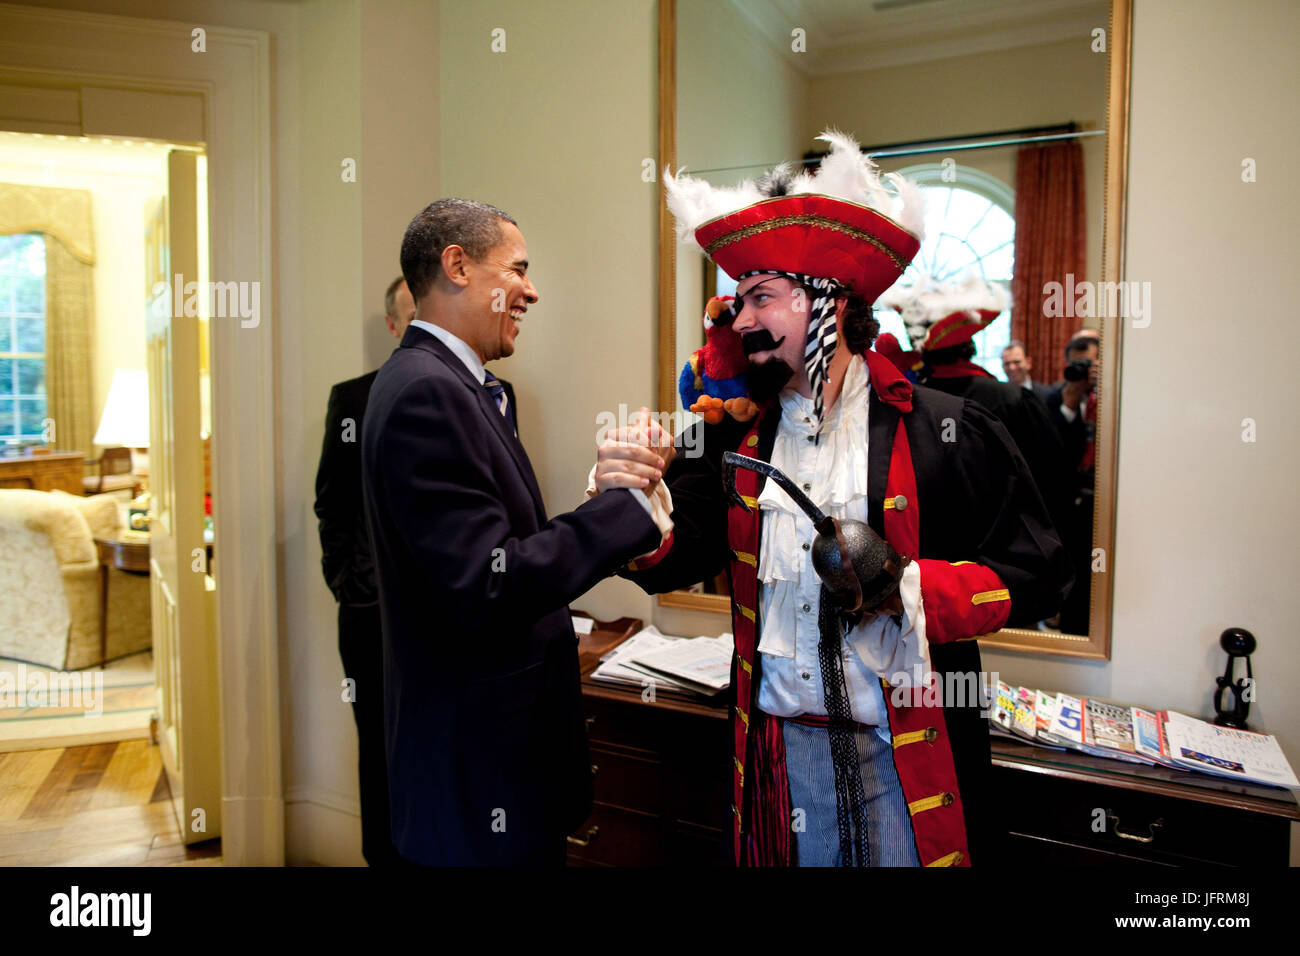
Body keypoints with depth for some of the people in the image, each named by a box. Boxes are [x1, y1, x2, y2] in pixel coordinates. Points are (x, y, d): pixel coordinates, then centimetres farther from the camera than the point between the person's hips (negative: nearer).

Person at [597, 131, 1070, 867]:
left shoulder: (946, 430, -9)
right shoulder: (735, 435, 3)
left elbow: (1035, 573, -6)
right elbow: (675, 558, 0)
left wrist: (912, 588, -20)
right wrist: (638, 505, -21)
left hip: (907, 755, -3)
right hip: (779, 749, 3)